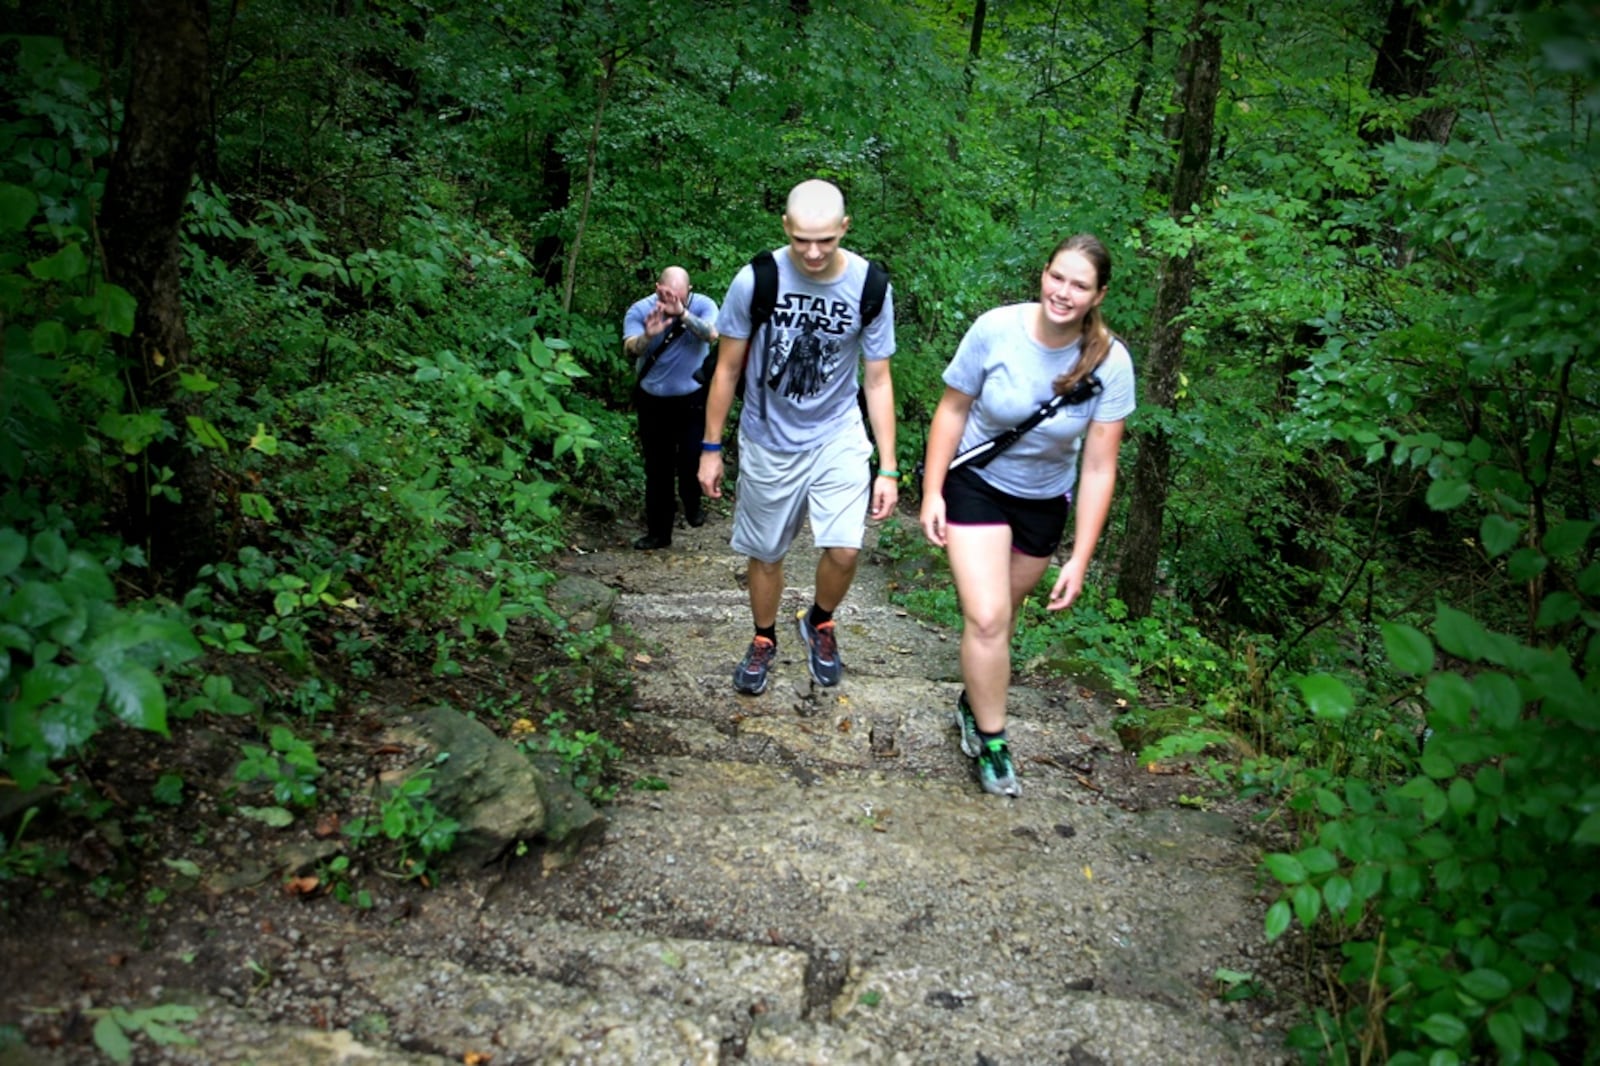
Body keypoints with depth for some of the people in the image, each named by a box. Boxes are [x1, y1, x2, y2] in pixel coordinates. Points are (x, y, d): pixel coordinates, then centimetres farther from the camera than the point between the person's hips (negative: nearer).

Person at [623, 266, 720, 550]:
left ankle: (692, 503, 25)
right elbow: (630, 348, -22)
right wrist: (648, 336, -45)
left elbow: (711, 334, -29)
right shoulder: (640, 310, -9)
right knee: (657, 468, 8)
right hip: (653, 401, 2)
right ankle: (658, 532, 20)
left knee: (691, 460, -9)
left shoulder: (702, 306, -10)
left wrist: (683, 314, -46)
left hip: (693, 399, -2)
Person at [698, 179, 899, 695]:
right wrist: (711, 448, -1)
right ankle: (763, 640, 38)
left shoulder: (869, 287, -13)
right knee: (766, 554, 12)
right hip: (767, 441, 0)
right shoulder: (756, 280, -16)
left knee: (844, 549, -13)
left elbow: (877, 382, -5)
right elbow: (728, 368, -4)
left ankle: (820, 623, 19)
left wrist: (888, 468, -6)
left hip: (837, 436, 0)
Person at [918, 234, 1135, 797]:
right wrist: (932, 492, -10)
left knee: (1001, 614, 16)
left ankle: (974, 703, 41)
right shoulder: (995, 329, -22)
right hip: (976, 483, -2)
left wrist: (1079, 560, -16)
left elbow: (1099, 468, -16)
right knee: (986, 618, -12)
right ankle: (991, 739, 6)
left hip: (1044, 501, 2)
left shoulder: (1110, 362, -19)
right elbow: (952, 410, -9)